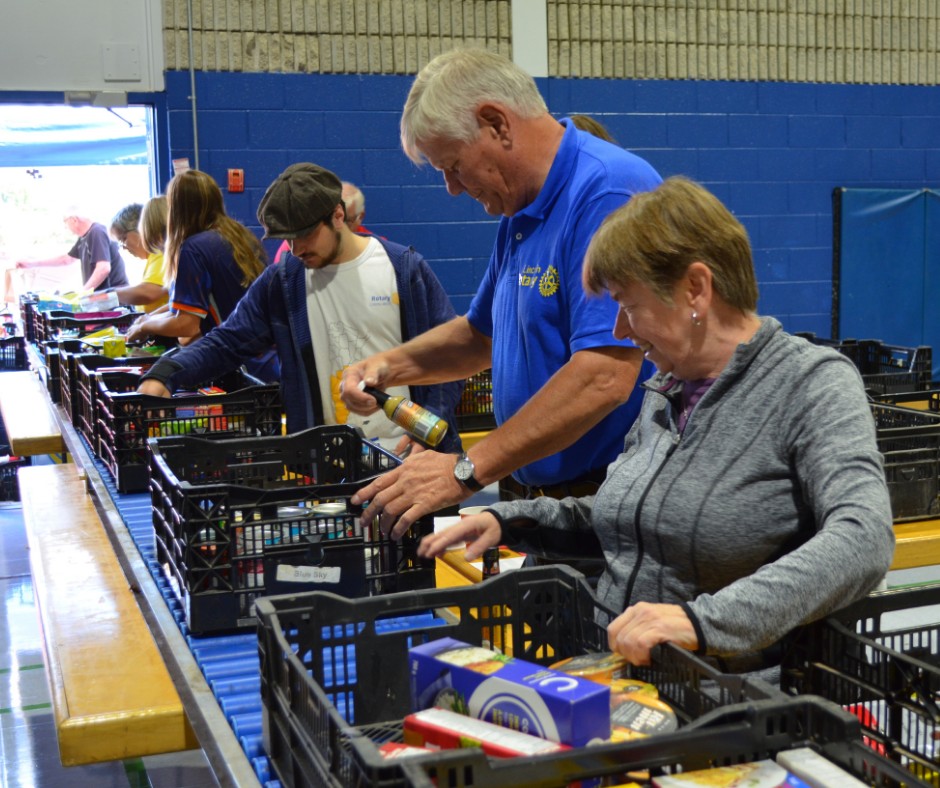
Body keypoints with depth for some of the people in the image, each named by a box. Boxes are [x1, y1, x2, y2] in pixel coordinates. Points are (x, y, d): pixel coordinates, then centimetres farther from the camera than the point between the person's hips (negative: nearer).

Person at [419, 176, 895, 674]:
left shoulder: (814, 383, -10)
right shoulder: (665, 389, 12)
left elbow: (863, 542, -25)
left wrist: (705, 619, -36)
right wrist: (511, 520, 12)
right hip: (618, 672, 6)